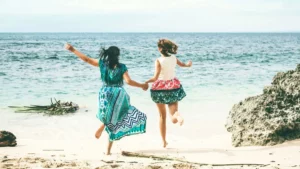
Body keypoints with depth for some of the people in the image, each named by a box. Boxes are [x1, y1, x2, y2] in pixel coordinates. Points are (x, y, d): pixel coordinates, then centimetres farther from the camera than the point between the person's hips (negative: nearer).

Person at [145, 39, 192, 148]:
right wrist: (188, 65, 43)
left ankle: (164, 141, 16)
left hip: (160, 88, -3)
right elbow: (181, 64, 21)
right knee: (174, 119, 2)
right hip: (173, 87, 3)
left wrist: (146, 82, -10)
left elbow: (155, 77, -24)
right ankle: (176, 115, -36)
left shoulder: (159, 61, -16)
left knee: (162, 116, 15)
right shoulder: (174, 58, -1)